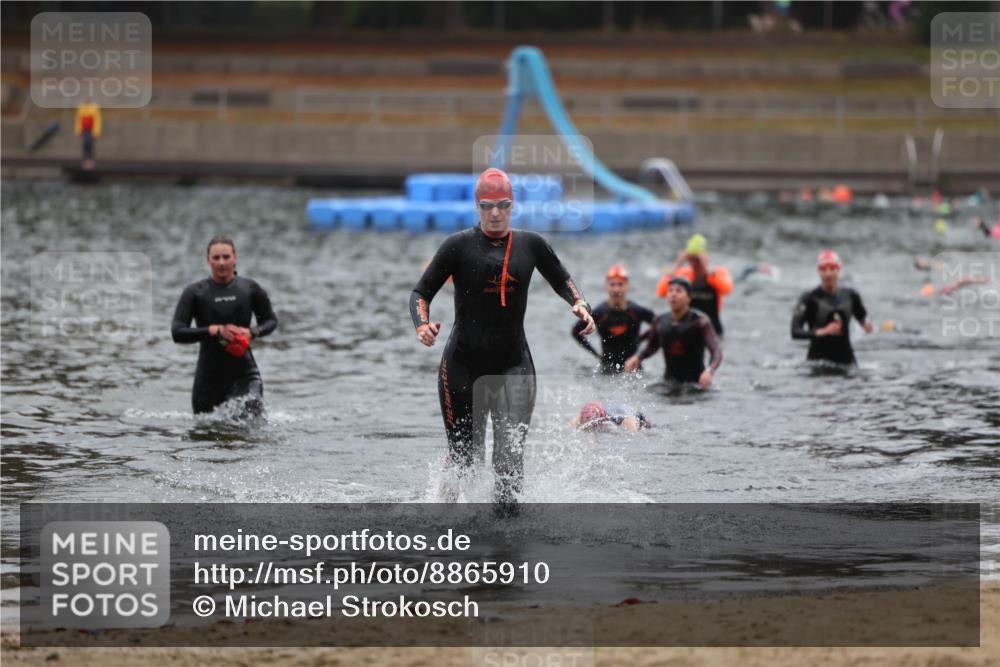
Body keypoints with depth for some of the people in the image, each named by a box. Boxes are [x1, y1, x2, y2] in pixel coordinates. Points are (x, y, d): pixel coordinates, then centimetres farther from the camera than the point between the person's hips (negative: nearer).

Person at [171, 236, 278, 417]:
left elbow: (271, 321, 14)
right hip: (209, 376, 0)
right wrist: (215, 330, -19)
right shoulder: (195, 292, -2)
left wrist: (253, 332, -8)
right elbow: (177, 332, -8)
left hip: (244, 372, 0)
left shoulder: (250, 289, 3)